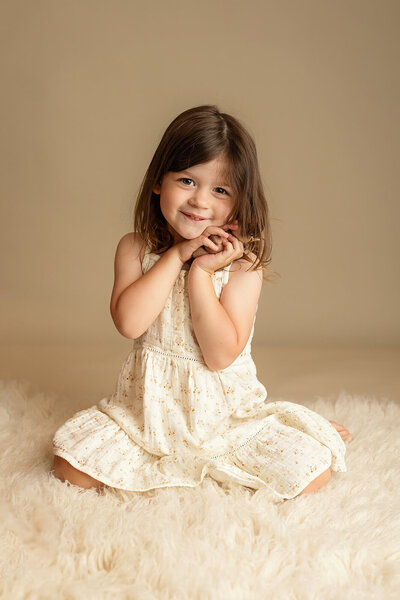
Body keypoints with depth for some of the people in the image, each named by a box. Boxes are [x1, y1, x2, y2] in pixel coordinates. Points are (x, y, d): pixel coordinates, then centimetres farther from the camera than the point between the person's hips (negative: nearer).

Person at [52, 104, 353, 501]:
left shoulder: (242, 264, -11)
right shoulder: (135, 248, -4)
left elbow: (221, 356, -18)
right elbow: (129, 322, -21)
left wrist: (200, 272, -22)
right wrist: (177, 255, -20)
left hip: (226, 411, -1)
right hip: (147, 408, 2)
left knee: (310, 472, -16)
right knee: (72, 466, -16)